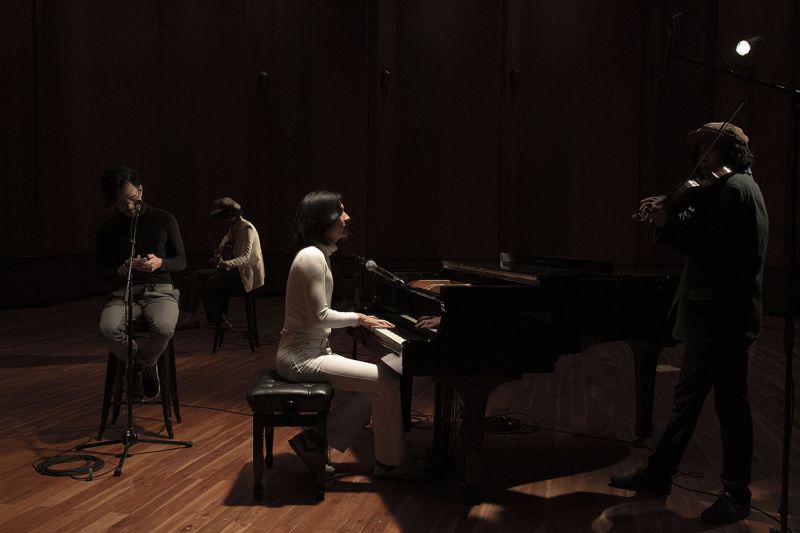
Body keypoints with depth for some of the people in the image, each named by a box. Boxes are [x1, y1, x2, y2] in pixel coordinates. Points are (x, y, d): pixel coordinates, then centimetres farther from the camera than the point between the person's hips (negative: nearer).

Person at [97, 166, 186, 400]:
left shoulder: (164, 220, 4)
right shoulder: (108, 229, 8)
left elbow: (181, 261, 7)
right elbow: (101, 270, 10)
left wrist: (160, 263, -16)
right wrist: (119, 270, -13)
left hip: (160, 291, -1)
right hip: (124, 292, 2)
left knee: (164, 329, -37)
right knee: (108, 328, -33)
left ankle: (137, 365, -2)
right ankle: (146, 366, -2)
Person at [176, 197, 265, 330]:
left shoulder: (246, 228, -14)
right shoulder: (232, 228, 16)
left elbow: (245, 257, -26)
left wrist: (225, 264, -43)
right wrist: (219, 251, -10)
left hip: (246, 273, -10)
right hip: (234, 269, 10)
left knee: (211, 282, -28)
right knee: (197, 275, -5)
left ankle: (215, 321, -16)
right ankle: (190, 316, -14)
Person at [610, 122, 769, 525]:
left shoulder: (736, 188, -12)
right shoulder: (722, 191, 18)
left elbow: (711, 249, -22)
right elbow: (699, 240, 10)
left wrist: (669, 225, -17)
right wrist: (667, 221, -3)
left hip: (723, 316, -10)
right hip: (707, 314, 10)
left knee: (730, 404, 1)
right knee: (687, 398, 15)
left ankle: (736, 495, 14)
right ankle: (658, 475, 26)